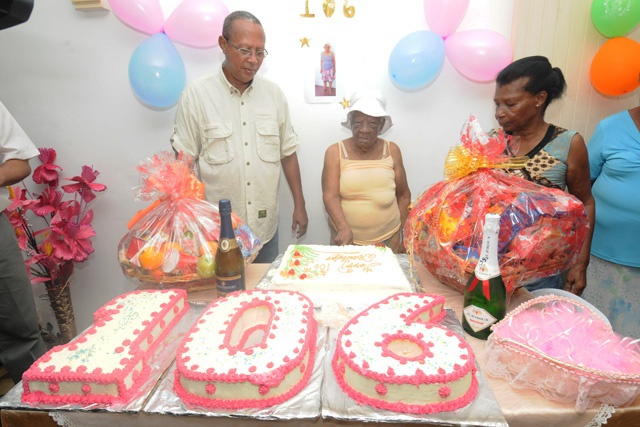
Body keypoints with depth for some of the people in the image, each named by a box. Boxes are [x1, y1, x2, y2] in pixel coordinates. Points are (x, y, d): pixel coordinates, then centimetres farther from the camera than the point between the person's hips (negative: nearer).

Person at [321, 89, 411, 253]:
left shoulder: (391, 151, 1)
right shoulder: (335, 152, -4)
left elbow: (403, 195, 7)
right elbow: (330, 196, -13)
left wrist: (404, 235, 6)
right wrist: (343, 227, -29)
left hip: (388, 240, 2)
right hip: (346, 239, -1)